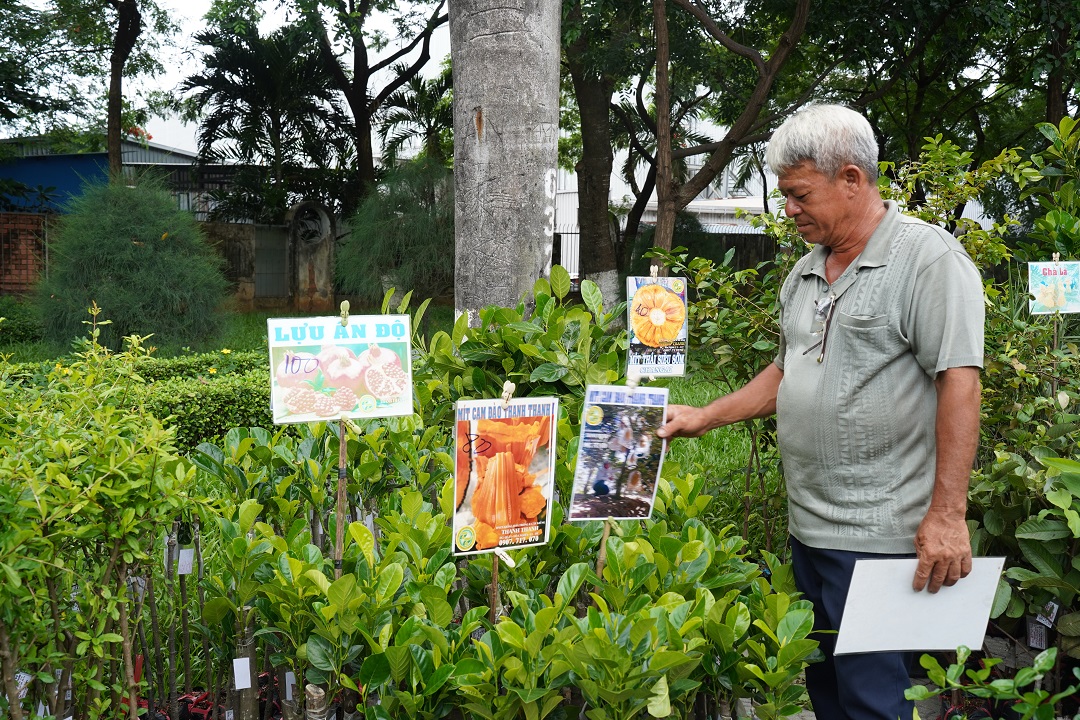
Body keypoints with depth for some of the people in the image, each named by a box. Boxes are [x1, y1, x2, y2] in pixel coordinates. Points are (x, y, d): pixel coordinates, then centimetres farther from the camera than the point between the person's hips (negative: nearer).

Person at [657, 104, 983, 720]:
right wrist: (706, 417, 18)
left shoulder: (929, 258, -12)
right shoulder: (805, 272, 14)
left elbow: (959, 383, -18)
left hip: (880, 536, -8)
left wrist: (948, 514, -22)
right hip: (807, 528, 8)